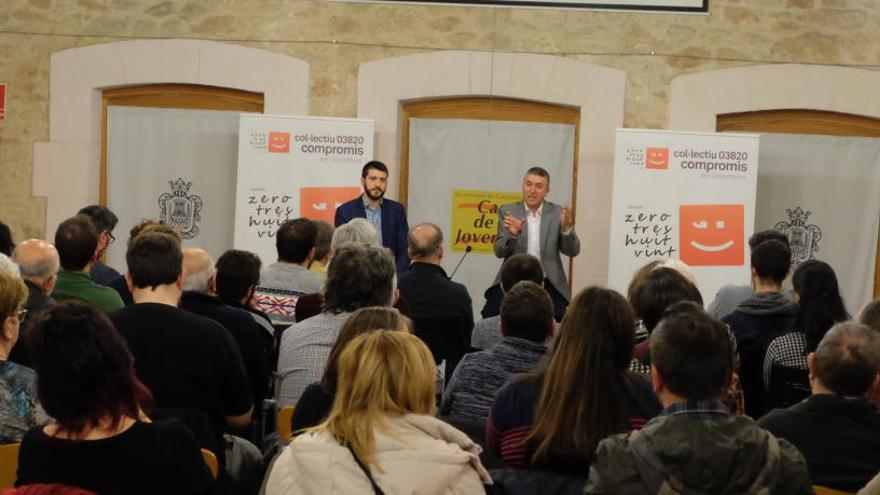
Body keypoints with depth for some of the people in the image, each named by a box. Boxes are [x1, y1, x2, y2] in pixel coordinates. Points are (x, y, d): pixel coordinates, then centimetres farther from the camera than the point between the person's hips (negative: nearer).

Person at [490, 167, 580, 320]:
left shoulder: (558, 213, 4)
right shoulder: (508, 211, 4)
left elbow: (573, 251, 0)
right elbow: (499, 252, -3)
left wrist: (567, 228, -20)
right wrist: (513, 234, -24)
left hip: (549, 284, 0)